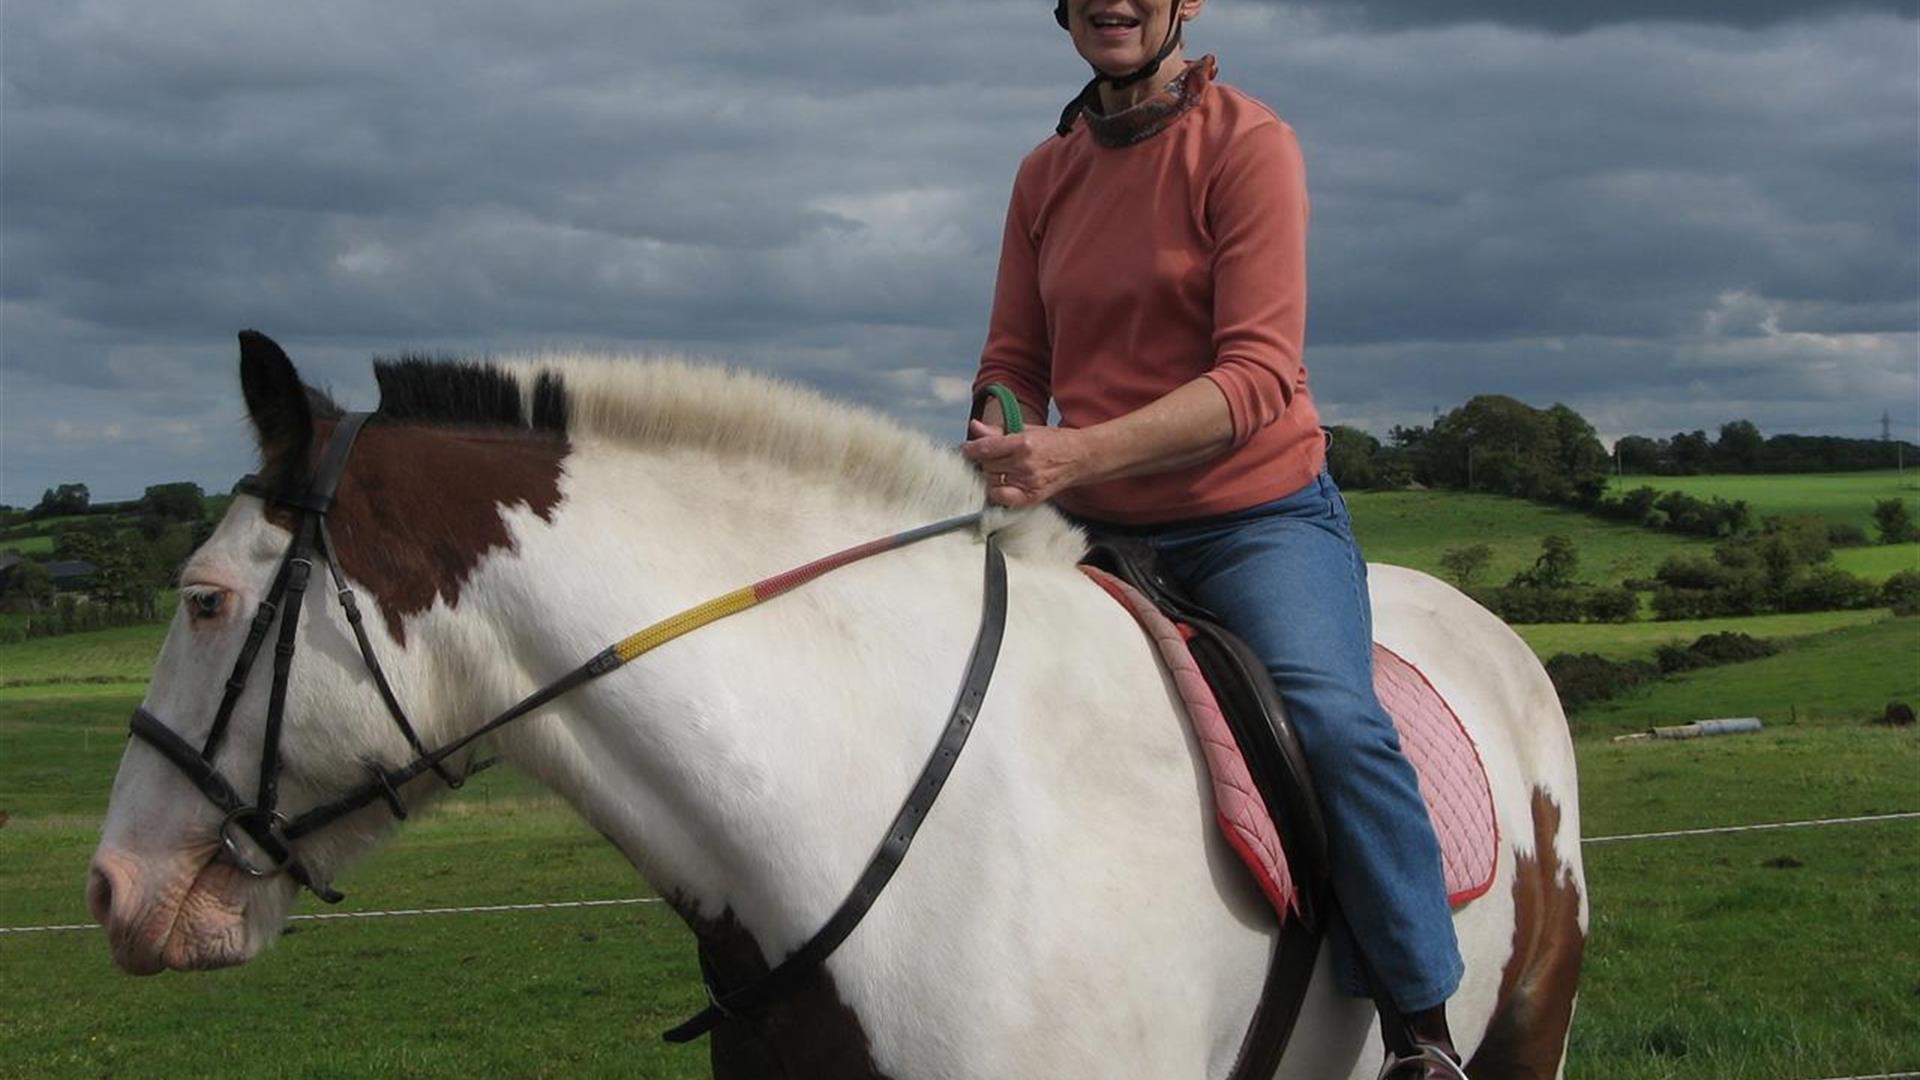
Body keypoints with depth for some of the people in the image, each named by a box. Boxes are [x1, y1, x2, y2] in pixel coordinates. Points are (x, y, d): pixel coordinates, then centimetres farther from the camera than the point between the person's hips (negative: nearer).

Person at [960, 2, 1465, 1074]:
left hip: (1258, 515, -6)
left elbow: (1259, 376, -18)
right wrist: (996, 448, -12)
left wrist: (1079, 454, -31)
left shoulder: (1249, 143, -9)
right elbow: (1015, 367, 13)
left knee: (1332, 718, -30)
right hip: (1095, 537, 6)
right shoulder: (1047, 174, 8)